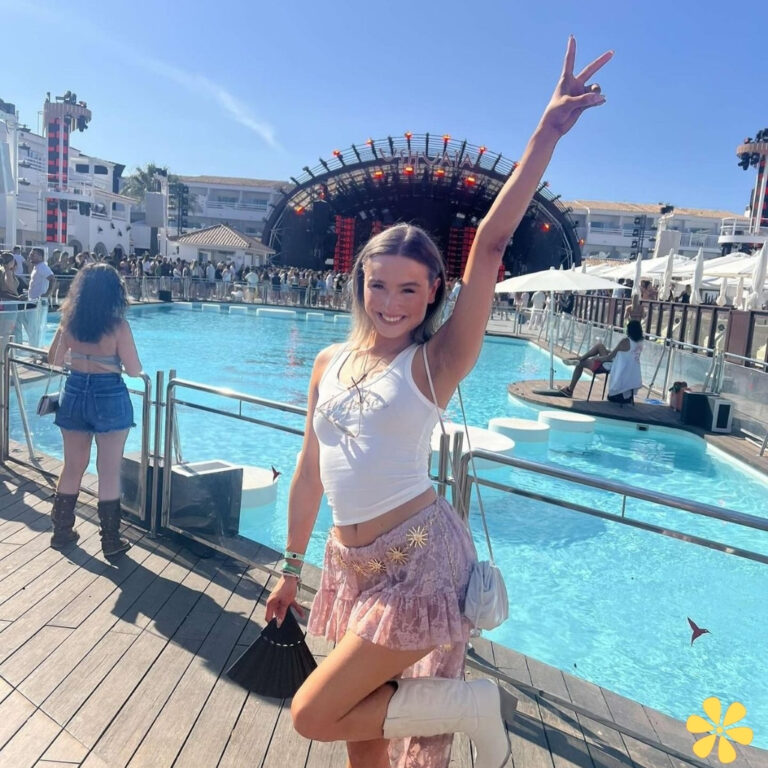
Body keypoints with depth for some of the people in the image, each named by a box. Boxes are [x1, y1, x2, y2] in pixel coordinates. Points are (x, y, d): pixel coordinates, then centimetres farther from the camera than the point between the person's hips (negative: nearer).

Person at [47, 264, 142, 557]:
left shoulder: (69, 321, -1)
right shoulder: (117, 325, -15)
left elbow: (54, 359, 12)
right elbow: (134, 371, -11)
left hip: (74, 394, 5)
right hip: (109, 398, -4)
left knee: (72, 468, 19)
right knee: (109, 473, 6)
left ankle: (61, 531, 31)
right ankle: (110, 541, 16)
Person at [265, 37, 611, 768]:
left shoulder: (434, 361, -9)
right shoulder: (329, 363, 6)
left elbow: (490, 245, -19)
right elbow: (310, 469, 11)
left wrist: (548, 131, -24)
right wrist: (292, 564, 17)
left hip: (418, 560, -6)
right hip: (352, 563, 6)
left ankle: (471, 703, 9)